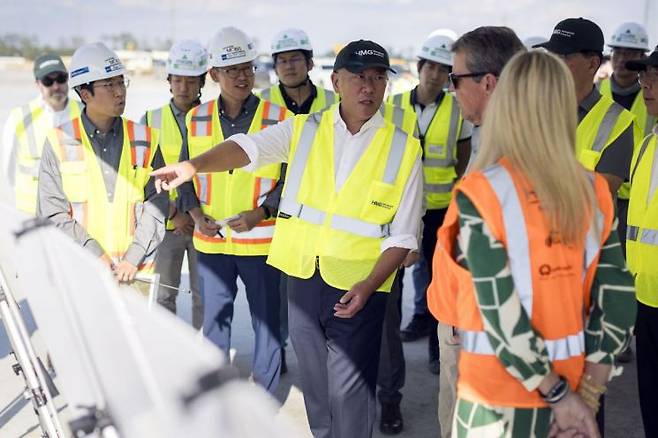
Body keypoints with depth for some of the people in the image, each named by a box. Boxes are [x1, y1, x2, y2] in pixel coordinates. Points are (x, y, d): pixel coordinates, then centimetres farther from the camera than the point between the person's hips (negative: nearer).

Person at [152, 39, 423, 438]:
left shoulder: (404, 149, -3)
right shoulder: (303, 130, 2)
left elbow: (402, 236, -2)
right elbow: (248, 148, -15)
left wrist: (369, 285, -16)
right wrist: (193, 166, -33)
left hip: (358, 289, -3)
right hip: (303, 276, 3)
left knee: (349, 394, 0)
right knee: (314, 384, 17)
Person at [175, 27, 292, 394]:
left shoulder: (278, 119, -7)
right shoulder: (197, 119, 3)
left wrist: (260, 214, -17)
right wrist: (196, 214, -4)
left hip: (260, 239, -3)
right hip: (211, 239, 3)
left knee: (267, 318, 7)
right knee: (214, 316, 15)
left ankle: (265, 393, 24)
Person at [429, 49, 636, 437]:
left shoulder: (481, 193, -16)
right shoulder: (594, 191, -2)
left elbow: (500, 312, -20)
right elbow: (618, 300, -5)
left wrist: (560, 394, -13)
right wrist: (586, 396, -5)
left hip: (499, 398, -4)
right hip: (573, 391, 4)